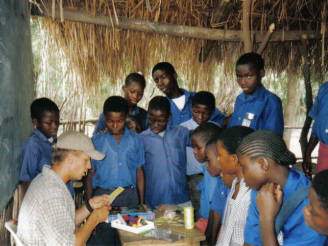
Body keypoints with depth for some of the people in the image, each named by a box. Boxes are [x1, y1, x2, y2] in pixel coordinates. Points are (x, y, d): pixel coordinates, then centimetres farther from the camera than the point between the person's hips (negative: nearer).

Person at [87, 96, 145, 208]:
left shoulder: (135, 140, 4)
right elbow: (91, 173, 6)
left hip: (129, 195, 1)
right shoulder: (96, 141, 1)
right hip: (103, 195, -1)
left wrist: (141, 202, 6)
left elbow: (139, 172, 8)